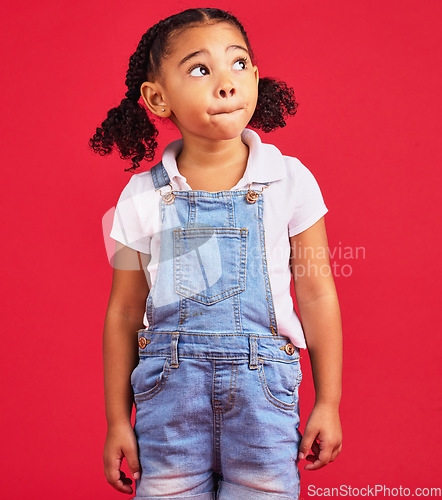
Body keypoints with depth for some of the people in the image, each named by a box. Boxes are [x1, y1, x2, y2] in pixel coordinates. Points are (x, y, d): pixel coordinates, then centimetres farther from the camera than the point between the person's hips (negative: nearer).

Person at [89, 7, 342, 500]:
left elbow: (317, 295, 2)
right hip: (169, 385, 1)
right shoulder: (143, 197, -1)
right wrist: (118, 421, 8)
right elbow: (125, 314, 5)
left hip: (261, 384, 0)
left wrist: (328, 403, 4)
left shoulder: (291, 180, -3)